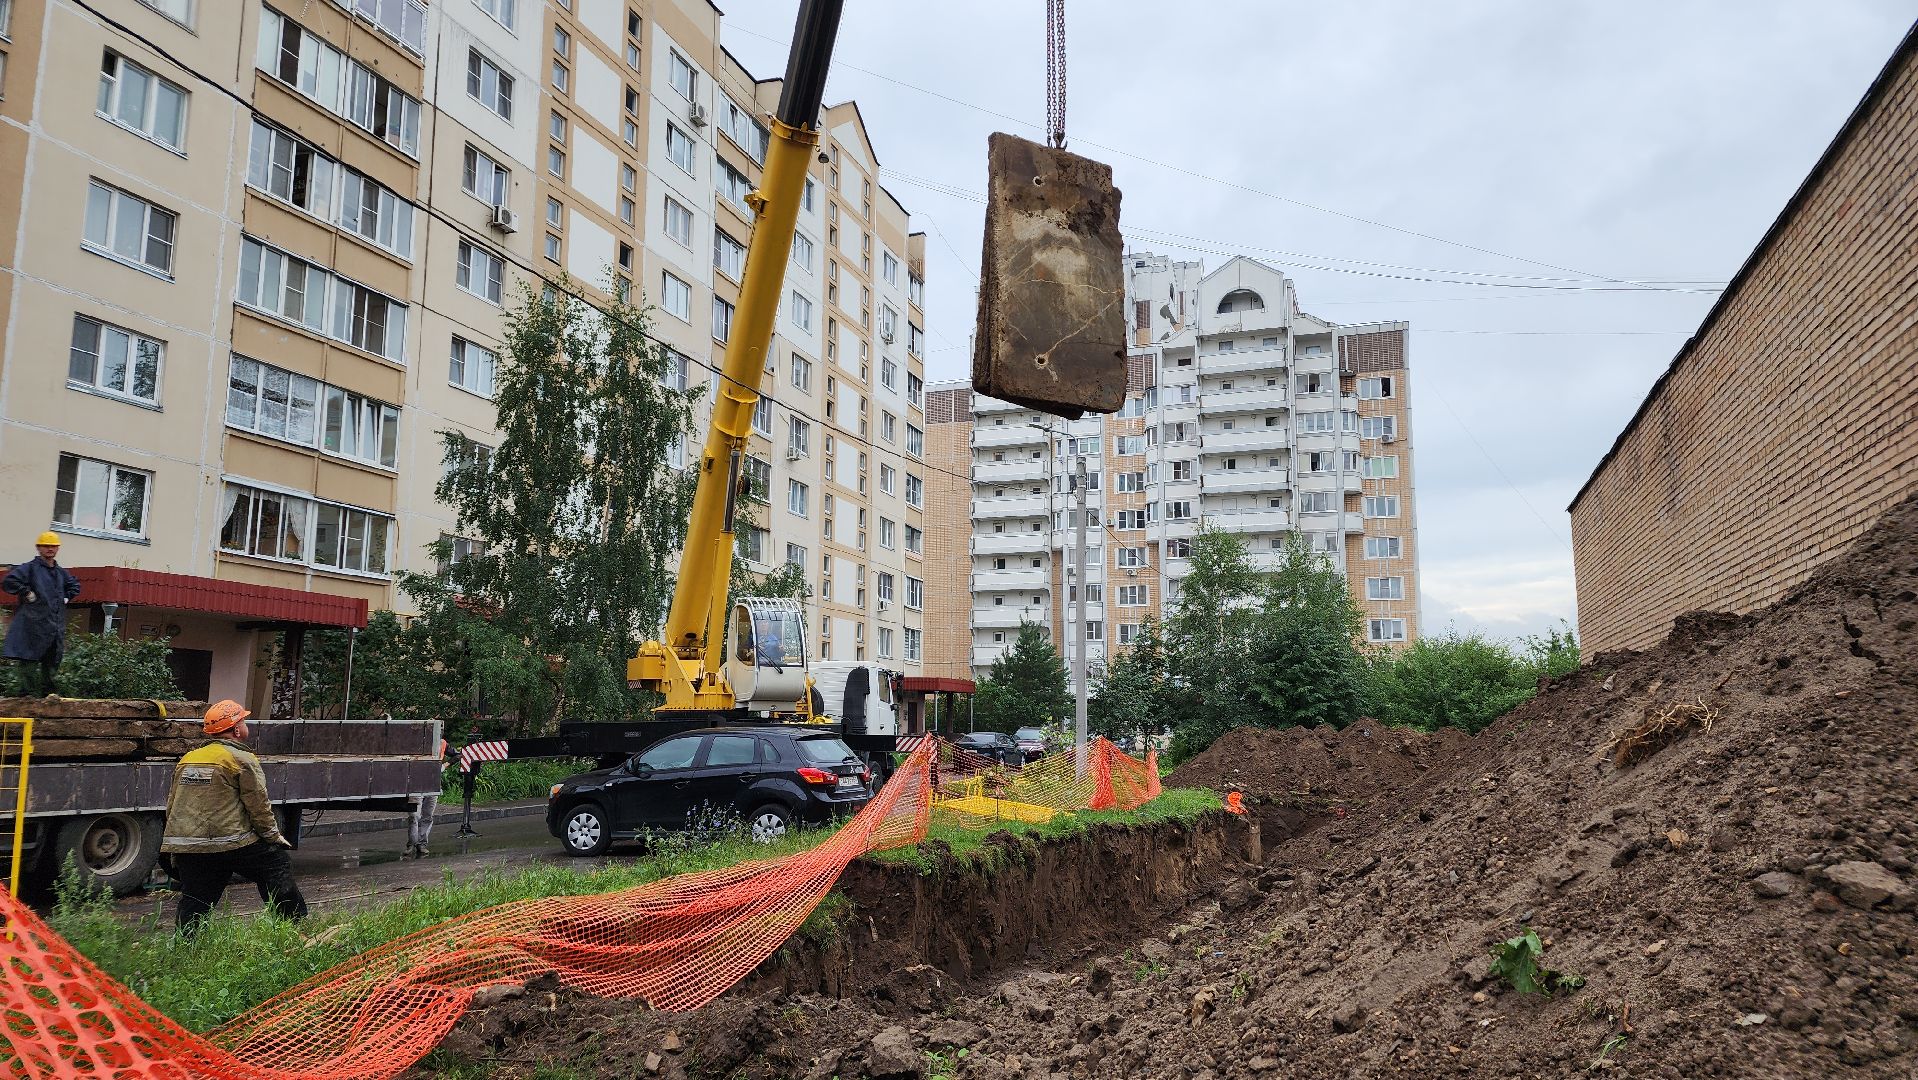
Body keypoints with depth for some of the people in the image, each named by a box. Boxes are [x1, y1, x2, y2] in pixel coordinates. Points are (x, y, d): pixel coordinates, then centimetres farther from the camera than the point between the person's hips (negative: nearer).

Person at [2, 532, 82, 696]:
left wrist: (67, 597, 21)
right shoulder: (30, 568, -4)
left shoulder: (61, 572, 17)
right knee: (28, 658, -4)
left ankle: (49, 689, 20)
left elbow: (75, 585, 36)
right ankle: (28, 691, -1)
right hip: (34, 622, -7)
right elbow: (9, 581, -16)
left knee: (52, 660, 10)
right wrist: (26, 593, -13)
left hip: (56, 625, 7)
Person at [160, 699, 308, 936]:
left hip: (185, 847, 6)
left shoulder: (187, 759, 16)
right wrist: (274, 837, 8)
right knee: (277, 867, 9)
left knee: (194, 903, 12)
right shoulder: (242, 759, -4)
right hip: (232, 842, -6)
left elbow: (171, 804, 22)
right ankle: (295, 925, 12)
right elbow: (258, 806, -6)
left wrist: (176, 855, 29)